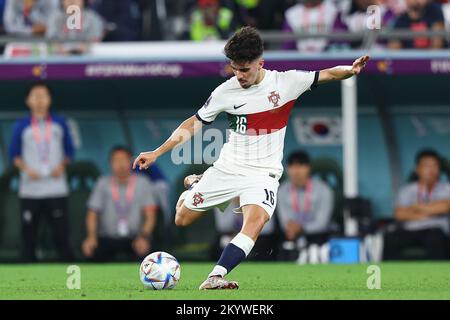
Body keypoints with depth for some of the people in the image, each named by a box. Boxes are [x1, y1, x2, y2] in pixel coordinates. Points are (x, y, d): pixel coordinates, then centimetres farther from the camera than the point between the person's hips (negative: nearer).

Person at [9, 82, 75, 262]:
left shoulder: (59, 124, 9)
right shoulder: (22, 126, 6)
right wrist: (26, 168, -8)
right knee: (29, 234, -1)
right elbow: (14, 154, 9)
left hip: (56, 186, 0)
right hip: (30, 190, 0)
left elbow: (69, 151, 13)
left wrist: (62, 166, -5)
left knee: (61, 234, -5)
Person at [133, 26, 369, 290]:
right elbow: (194, 124, 4)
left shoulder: (286, 82, -7)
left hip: (262, 174, -3)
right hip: (227, 169, 3)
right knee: (182, 220, 8)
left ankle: (215, 278, -41)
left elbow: (328, 74, -4)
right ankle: (194, 187, 43)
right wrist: (157, 153, 0)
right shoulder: (225, 92, -4)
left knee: (255, 221, -33)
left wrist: (350, 70, -27)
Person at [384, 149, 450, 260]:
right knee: (390, 239, -28)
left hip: (434, 229, -2)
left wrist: (418, 207, -2)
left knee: (435, 238, -38)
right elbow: (399, 214, 1)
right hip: (409, 230, 2)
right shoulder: (407, 190, 15)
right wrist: (421, 215, -10)